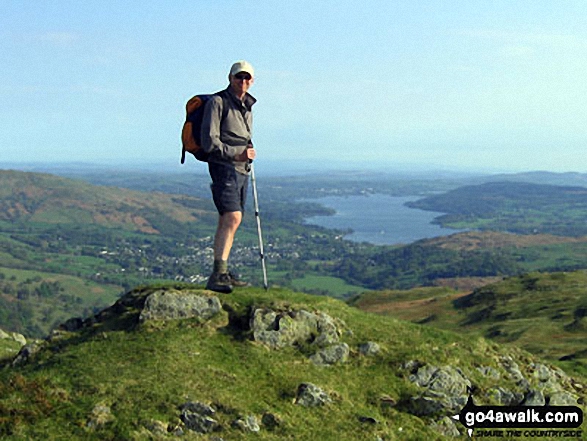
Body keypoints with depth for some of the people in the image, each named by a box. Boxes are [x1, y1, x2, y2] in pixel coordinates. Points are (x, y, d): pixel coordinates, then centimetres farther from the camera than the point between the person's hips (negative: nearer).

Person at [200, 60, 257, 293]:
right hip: (224, 167, -8)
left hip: (242, 169, 9)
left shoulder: (247, 105, 19)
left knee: (228, 221, 11)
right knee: (232, 218, -21)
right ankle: (216, 276, -24)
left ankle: (222, 273, 18)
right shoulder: (217, 102, -6)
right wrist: (236, 153, -15)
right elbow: (209, 142, -14)